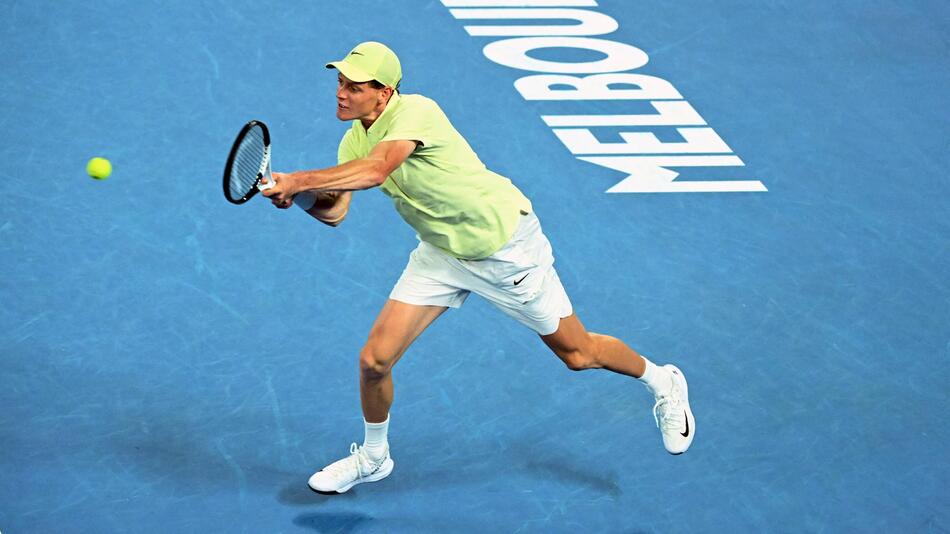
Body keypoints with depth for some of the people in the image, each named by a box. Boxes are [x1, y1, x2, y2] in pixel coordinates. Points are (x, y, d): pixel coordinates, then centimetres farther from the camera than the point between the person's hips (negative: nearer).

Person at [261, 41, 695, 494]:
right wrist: (303, 198, -31)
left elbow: (375, 170, -47)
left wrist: (298, 179, -46)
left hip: (506, 247, -6)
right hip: (442, 253, 6)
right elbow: (335, 212, -10)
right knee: (374, 359, -5)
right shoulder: (354, 141, -6)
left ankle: (661, 382, 38)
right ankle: (372, 457, 22)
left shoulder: (415, 112, -31)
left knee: (577, 354, 8)